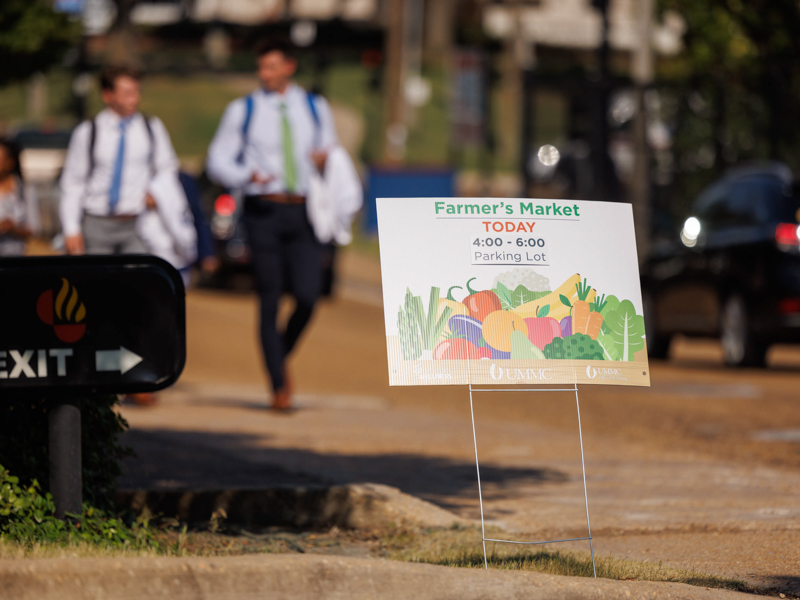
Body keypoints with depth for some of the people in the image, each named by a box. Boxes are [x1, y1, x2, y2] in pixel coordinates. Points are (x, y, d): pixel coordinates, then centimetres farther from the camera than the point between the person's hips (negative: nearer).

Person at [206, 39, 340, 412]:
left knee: (307, 295, -13)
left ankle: (283, 352, 16)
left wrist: (324, 159, -5)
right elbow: (217, 162, 5)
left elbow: (331, 152, 20)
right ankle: (279, 385, 5)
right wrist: (248, 176, -15)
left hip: (302, 213, 2)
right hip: (264, 212, -2)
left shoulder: (315, 108, 13)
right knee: (270, 299, -3)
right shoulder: (243, 111, 6)